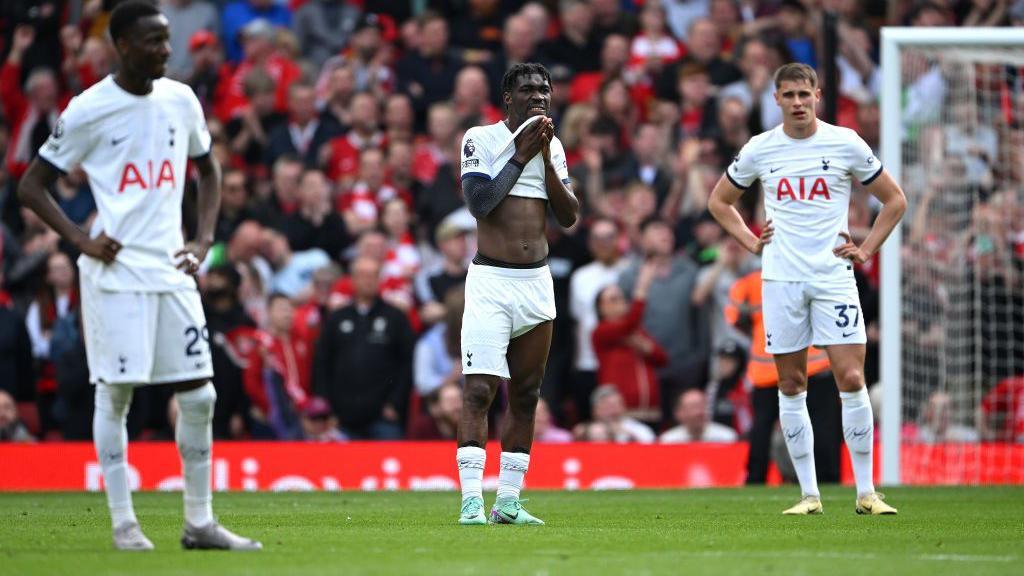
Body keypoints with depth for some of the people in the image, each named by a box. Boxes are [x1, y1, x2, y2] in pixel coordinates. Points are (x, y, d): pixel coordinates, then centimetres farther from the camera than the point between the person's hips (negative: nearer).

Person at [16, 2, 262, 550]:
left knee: (199, 396, 2)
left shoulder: (181, 100, 8)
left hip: (171, 270, 5)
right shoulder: (89, 110, -6)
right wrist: (79, 238, -12)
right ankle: (123, 522, 5)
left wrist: (202, 241, 10)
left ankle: (199, 522, 10)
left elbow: (209, 171, 23)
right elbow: (30, 186, 0)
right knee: (115, 393, -3)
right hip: (115, 272, -5)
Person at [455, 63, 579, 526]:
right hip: (491, 281, -6)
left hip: (537, 282, 6)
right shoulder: (481, 139, -4)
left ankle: (508, 501, 12)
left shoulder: (552, 146, 11)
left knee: (525, 396, 7)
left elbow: (569, 218, 4)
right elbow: (479, 202, -16)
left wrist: (546, 158, -6)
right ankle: (471, 501, -18)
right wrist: (521, 155, -14)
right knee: (479, 389, -15)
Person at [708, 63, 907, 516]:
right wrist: (750, 242, 8)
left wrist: (865, 250, 3)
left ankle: (866, 492, -3)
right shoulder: (759, 149, 4)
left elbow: (894, 200, 11)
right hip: (780, 278, 2)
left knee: (851, 379, -10)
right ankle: (809, 494, 8)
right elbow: (719, 201, 20)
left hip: (833, 275, -2)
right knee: (791, 385, 2)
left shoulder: (845, 143, 1)